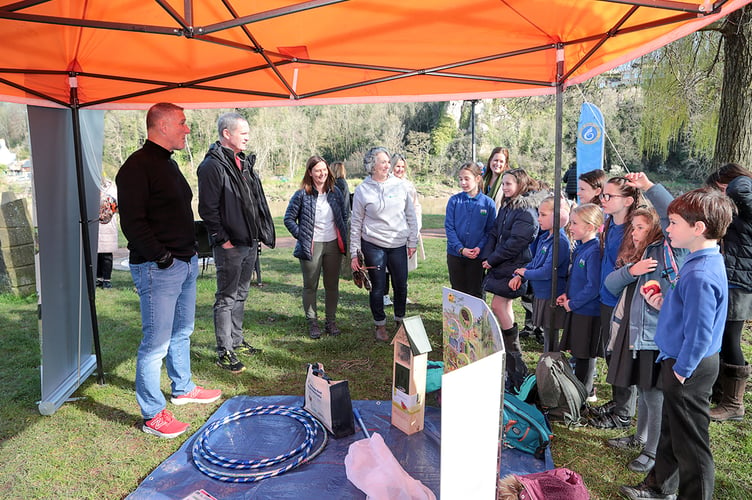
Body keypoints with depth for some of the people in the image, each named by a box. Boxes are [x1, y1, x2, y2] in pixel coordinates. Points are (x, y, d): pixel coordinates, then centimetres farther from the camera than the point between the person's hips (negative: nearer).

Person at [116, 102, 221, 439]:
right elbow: (132, 223, -20)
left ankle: (182, 388, 39)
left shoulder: (168, 163, 17)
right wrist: (162, 257, -19)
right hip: (158, 269, -10)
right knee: (156, 343, -1)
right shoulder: (137, 167, -14)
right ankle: (153, 415, 12)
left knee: (182, 332, 21)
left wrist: (189, 252, 14)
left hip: (185, 262, 10)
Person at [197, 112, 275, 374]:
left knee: (240, 294, 18)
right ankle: (224, 352, 9)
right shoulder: (212, 165, -14)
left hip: (249, 242, 9)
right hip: (229, 245, -9)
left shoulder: (244, 162, 14)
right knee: (226, 298, 0)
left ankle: (237, 339, 32)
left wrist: (259, 233, 13)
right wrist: (223, 239, -17)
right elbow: (207, 208, -18)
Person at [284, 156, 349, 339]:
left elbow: (343, 217, 15)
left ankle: (331, 321, 24)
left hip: (333, 244, 4)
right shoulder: (302, 195, -7)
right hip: (311, 246, -4)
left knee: (332, 285, 11)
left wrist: (343, 238, 7)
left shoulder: (335, 193, 6)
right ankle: (312, 322, 19)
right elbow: (289, 218, -3)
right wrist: (301, 236, -9)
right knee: (310, 286, 6)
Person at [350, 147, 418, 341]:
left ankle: (400, 320, 31)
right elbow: (356, 223, 1)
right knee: (377, 287, 5)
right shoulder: (362, 190, -2)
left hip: (398, 245, 2)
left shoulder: (400, 185, 1)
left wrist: (412, 242, 5)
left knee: (401, 285, 9)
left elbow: (411, 216, 8)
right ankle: (380, 326, 23)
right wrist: (354, 253, -1)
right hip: (373, 245, -2)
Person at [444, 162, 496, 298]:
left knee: (476, 292, 8)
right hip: (455, 254, 1)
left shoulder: (488, 203, -3)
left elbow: (490, 231, 0)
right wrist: (461, 249, -15)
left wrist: (480, 248, -16)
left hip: (477, 256, -1)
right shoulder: (454, 200, -2)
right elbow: (449, 227, -5)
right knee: (458, 291, 11)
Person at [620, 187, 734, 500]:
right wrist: (664, 305, 1)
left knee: (690, 442, 7)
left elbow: (699, 333, -27)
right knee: (670, 430, 25)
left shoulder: (700, 275, -28)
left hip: (689, 370, -11)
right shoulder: (702, 262, 4)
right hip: (680, 362, 11)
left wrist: (682, 370, -17)